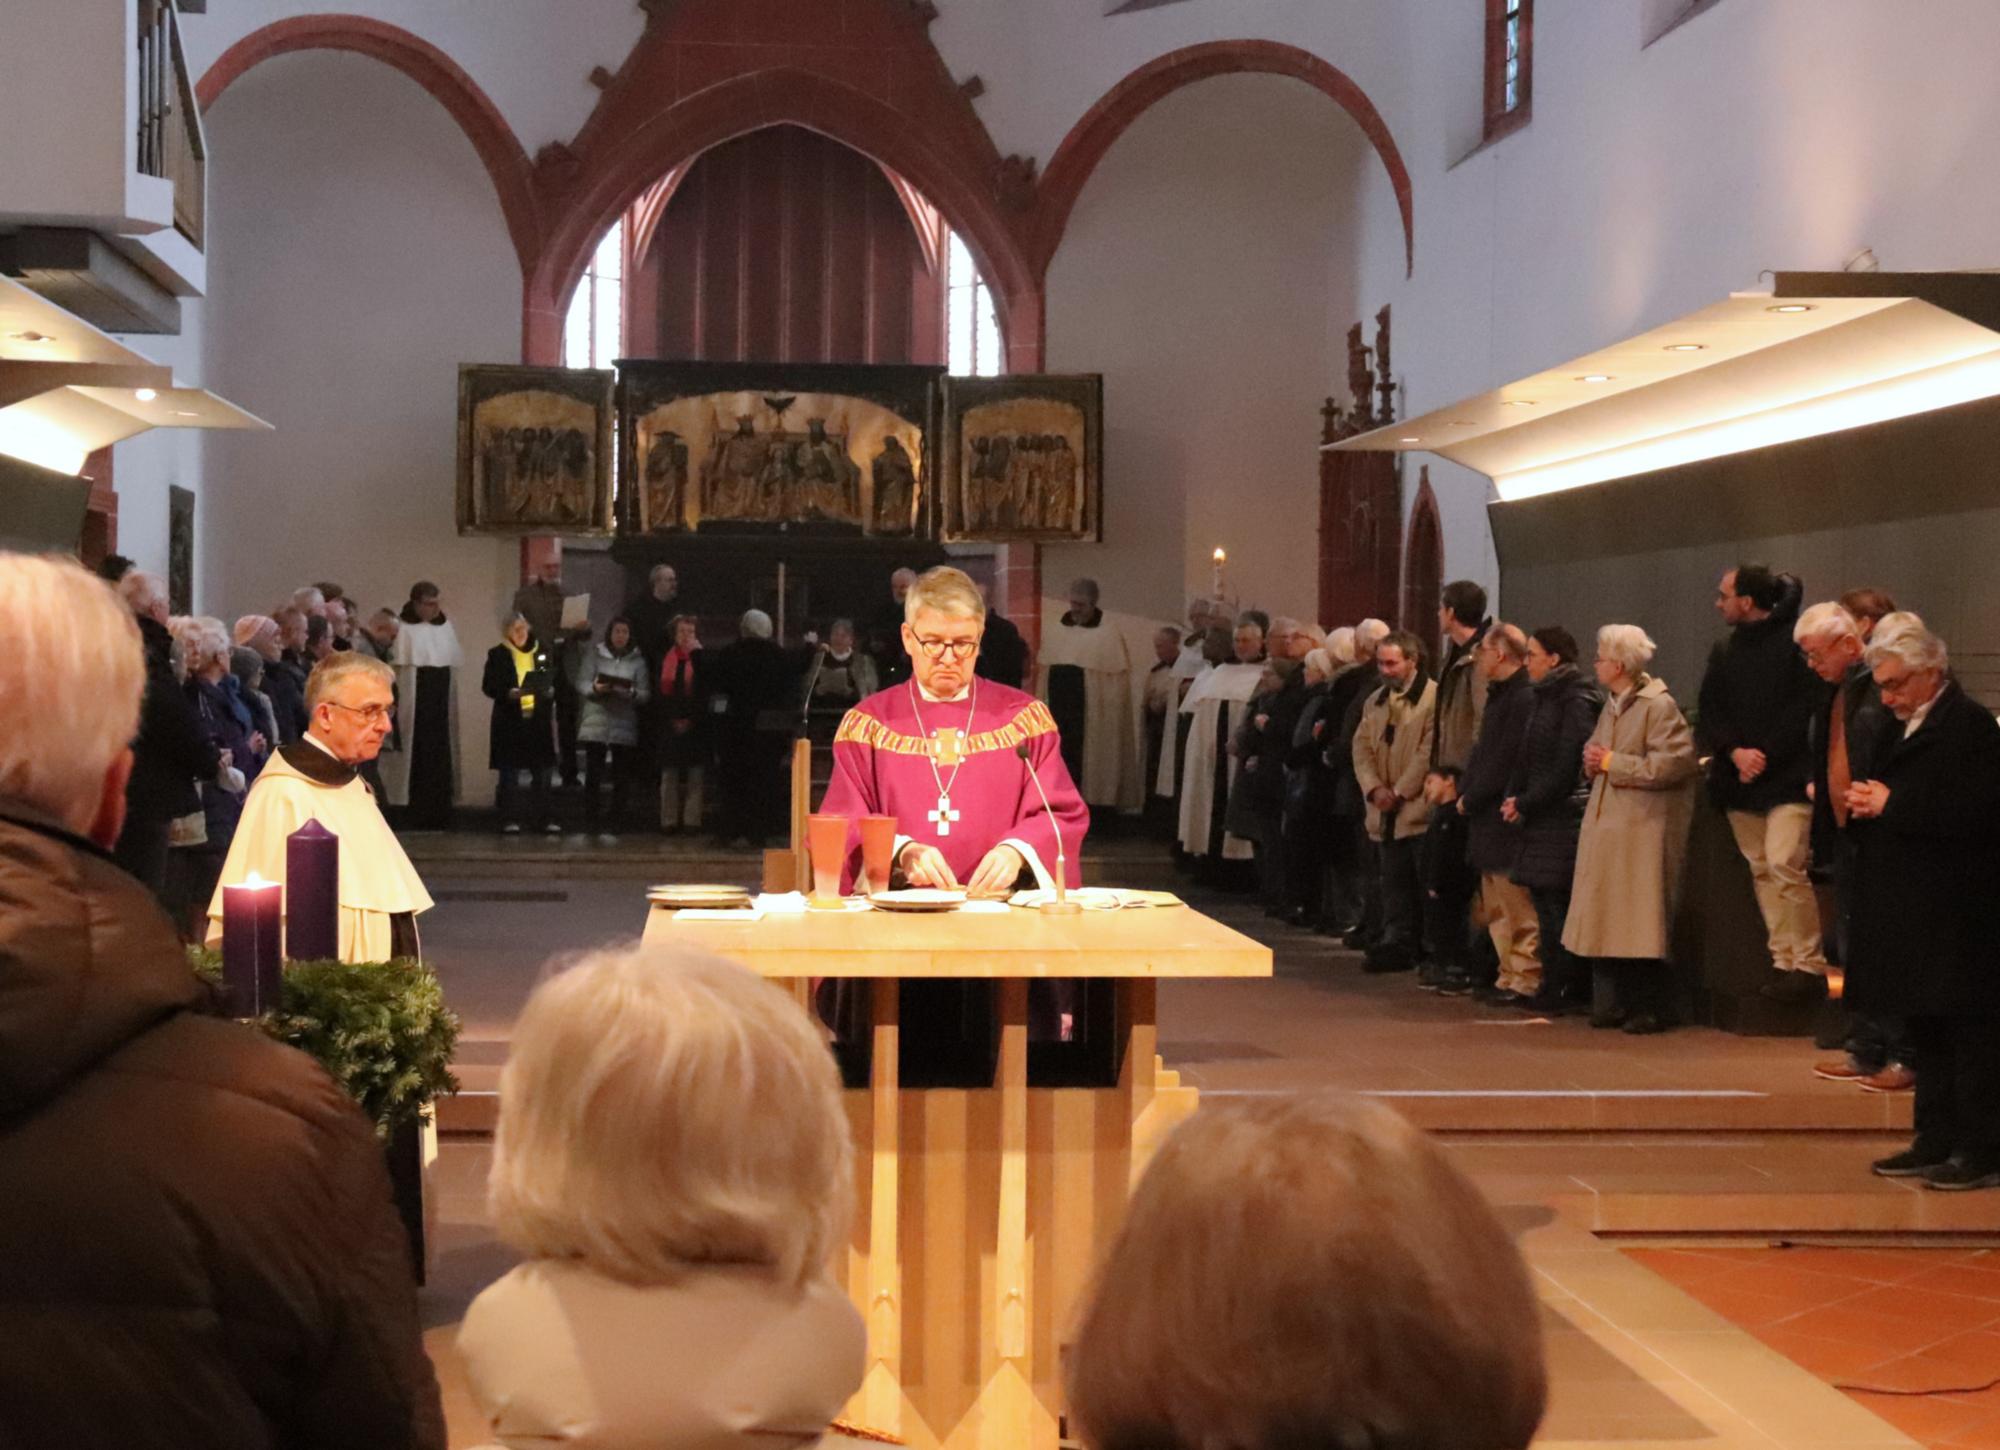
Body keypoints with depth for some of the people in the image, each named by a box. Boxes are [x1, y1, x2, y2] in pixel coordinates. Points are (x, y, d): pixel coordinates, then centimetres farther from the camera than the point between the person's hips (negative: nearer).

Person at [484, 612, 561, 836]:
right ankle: (510, 819, 6)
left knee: (542, 772, 4)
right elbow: (488, 686, -3)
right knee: (510, 774, 1)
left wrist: (551, 691, -8)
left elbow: (555, 681, 14)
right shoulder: (498, 655, 1)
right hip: (510, 720, -3)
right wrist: (508, 693, -19)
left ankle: (542, 818, 11)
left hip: (538, 719, 3)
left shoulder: (542, 652, 10)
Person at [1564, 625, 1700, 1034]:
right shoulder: (1611, 706, 16)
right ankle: (1611, 1004, 14)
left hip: (1643, 828, -8)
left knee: (1639, 924, -4)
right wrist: (1592, 761, 3)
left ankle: (1649, 1008, 4)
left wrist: (1613, 763, -17)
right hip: (1605, 827, 8)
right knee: (1605, 922, 8)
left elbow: (1675, 762, -21)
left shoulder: (1658, 706, -12)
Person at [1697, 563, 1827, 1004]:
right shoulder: (1724, 653, 15)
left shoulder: (1795, 644, -6)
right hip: (1739, 781, 7)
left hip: (1786, 779, -7)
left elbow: (1805, 711, -11)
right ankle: (1784, 962, 11)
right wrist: (1736, 751, -8)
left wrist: (1765, 756, -13)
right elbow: (1709, 714, 9)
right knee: (1761, 871, 6)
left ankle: (1809, 964, -8)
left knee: (1784, 864, -16)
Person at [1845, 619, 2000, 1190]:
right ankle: (1937, 1143, 20)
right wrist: (1866, 805, 2)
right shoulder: (1905, 727, 16)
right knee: (1927, 1034, 13)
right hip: (1910, 909, 10)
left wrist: (1890, 806, -19)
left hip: (1953, 916, -9)